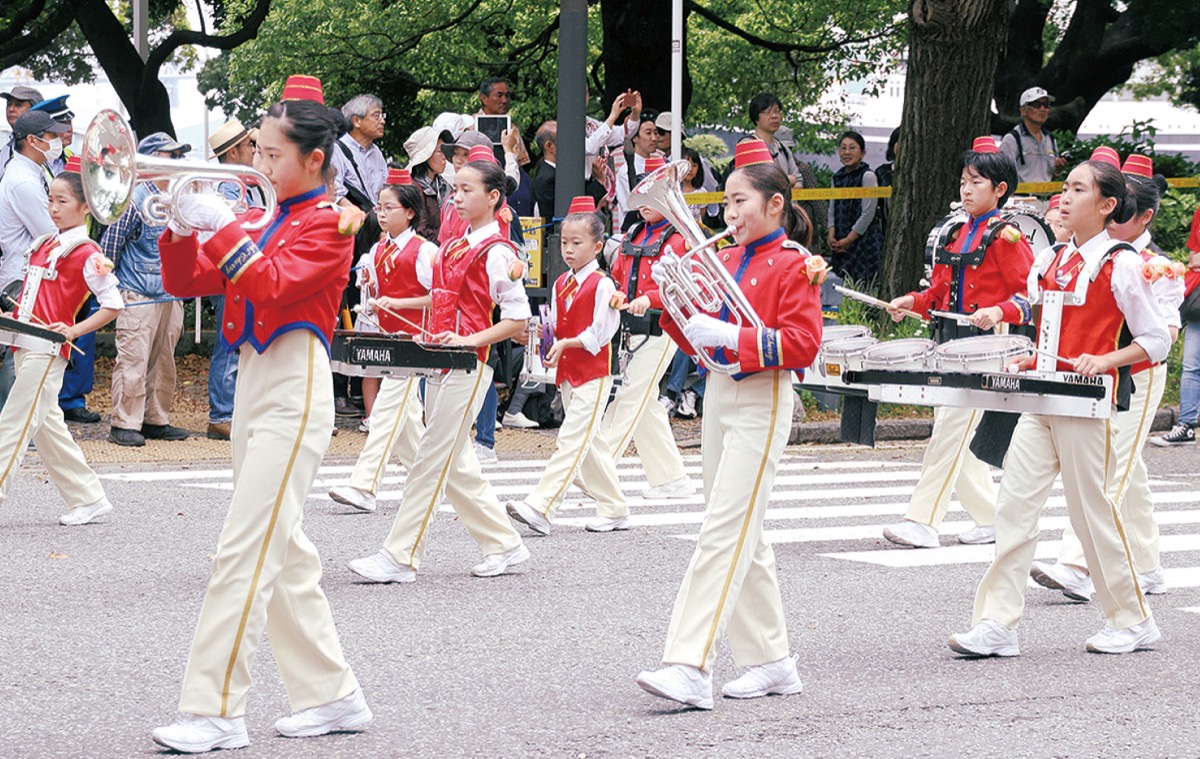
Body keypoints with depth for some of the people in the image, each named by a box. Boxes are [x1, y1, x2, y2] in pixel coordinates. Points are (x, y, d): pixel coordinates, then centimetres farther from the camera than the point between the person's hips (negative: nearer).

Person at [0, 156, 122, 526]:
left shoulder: (85, 253, -9)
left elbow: (113, 304, -13)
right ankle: (88, 498, 19)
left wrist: (73, 330, -19)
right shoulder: (44, 244, 14)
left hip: (48, 350, -9)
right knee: (46, 427, 12)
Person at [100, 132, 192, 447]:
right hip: (138, 297, -7)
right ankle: (124, 424, -2)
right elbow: (109, 246, -7)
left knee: (163, 362, 11)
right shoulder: (135, 200, -10)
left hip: (171, 297, 7)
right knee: (133, 361, -7)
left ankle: (156, 420, 20)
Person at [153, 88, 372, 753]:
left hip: (294, 393, -9)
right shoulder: (258, 223, 16)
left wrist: (221, 228, -23)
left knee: (245, 549, -13)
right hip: (252, 387, 9)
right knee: (281, 548, 12)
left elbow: (273, 284, -22)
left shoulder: (327, 224, -7)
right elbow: (186, 281, 11)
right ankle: (333, 694, 20)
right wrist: (180, 225, -5)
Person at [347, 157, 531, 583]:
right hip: (439, 365, 9)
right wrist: (428, 338, 10)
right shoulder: (453, 247, 16)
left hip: (468, 367, -9)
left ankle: (400, 557, -6)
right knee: (455, 467, 12)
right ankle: (504, 544, 21)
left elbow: (518, 319, -12)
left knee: (432, 461, -8)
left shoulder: (497, 253, -10)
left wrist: (470, 340, -20)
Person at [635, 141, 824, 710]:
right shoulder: (725, 260, 15)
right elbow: (696, 340, 15)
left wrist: (730, 337, -22)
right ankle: (772, 661, 19)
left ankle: (689, 668, -20)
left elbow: (802, 343, -16)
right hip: (718, 396, 8)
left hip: (762, 403, -8)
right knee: (744, 538, 11)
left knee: (723, 534, -14)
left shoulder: (793, 264, -7)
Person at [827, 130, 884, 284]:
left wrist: (848, 240, -8)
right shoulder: (838, 177, 13)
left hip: (865, 240, -7)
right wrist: (832, 236, 1)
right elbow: (833, 210, 17)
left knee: (861, 285, -14)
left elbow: (868, 214, -10)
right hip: (841, 244, 7)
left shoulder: (867, 176, -7)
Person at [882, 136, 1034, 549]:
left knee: (952, 432, -11)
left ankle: (922, 522, -13)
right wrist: (912, 302, 4)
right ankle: (991, 517, 19)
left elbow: (1031, 294, -11)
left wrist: (999, 312, -27)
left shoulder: (1005, 236, -8)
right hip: (949, 344, 9)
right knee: (959, 437, 10)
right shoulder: (957, 233, 16)